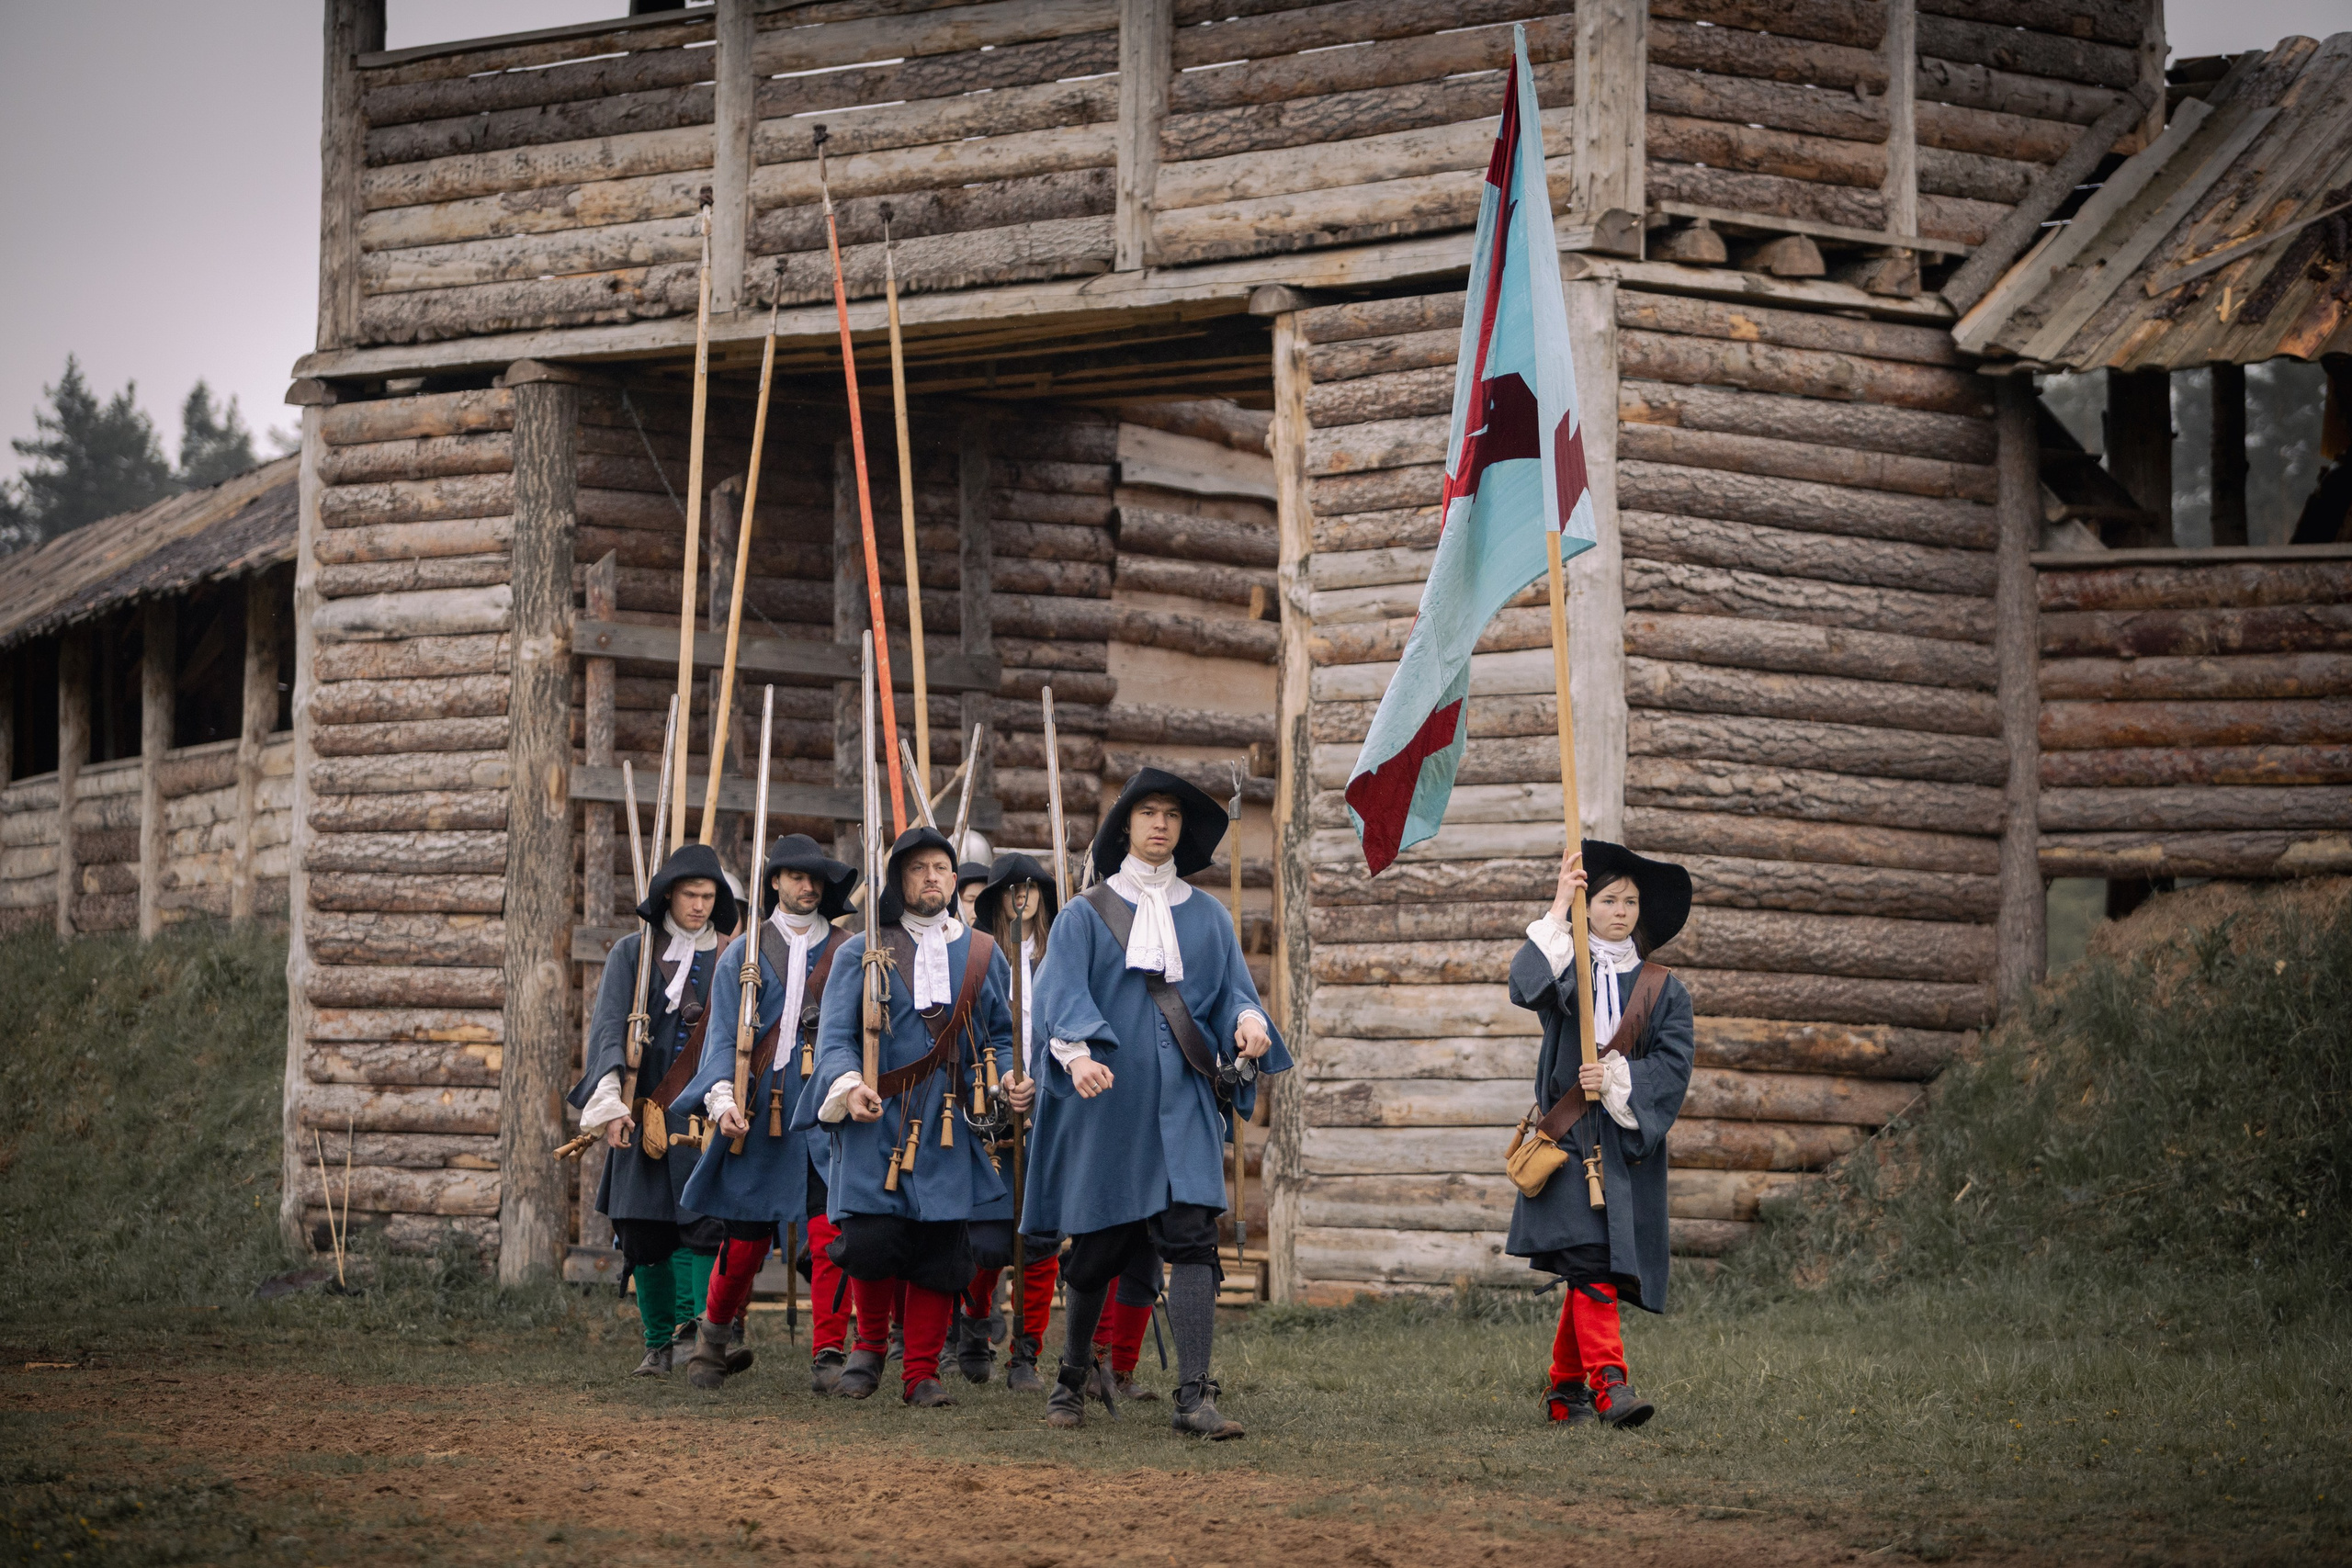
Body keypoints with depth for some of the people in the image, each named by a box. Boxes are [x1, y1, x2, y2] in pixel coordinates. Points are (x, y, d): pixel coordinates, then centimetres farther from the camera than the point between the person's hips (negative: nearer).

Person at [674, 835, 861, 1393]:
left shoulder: (846, 952, 10)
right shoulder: (744, 954, 9)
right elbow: (723, 1034, 4)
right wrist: (723, 1097, -12)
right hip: (760, 1111, 0)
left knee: (830, 1233, -13)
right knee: (745, 1238, 5)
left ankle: (829, 1356, -11)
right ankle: (717, 1331, 30)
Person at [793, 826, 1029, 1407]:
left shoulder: (983, 955, 15)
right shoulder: (861, 953, 8)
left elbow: (1001, 1036, 19)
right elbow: (834, 1036, 0)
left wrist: (1012, 1078, -3)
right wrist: (848, 1086, -19)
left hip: (950, 1130, 2)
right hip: (876, 1122, -2)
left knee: (940, 1252, -4)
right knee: (870, 1241, -14)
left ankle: (921, 1374, 7)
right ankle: (871, 1344, 12)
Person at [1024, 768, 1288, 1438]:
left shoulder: (1207, 917, 15)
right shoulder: (1086, 915, 6)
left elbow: (1233, 988, 10)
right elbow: (1061, 993, -7)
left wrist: (1248, 1021, -15)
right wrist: (1077, 1053, -27)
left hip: (1184, 1100, 1)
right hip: (1108, 1099, -1)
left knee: (1192, 1236, -13)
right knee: (1097, 1245, 4)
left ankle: (1194, 1396, -18)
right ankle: (1075, 1372, 28)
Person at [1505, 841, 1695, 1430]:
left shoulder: (1663, 991, 12)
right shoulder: (1567, 969, 8)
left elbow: (1673, 1065, 0)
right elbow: (1527, 987, -16)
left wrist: (1616, 1079, -16)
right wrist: (1557, 911, -19)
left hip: (1630, 1144, 2)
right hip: (1570, 1138, -2)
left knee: (1595, 1270, 3)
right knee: (1589, 1258, -17)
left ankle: (1565, 1391, 15)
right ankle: (1608, 1383, -26)